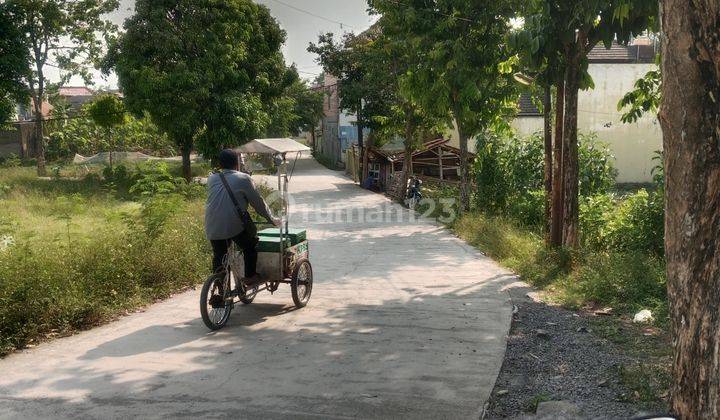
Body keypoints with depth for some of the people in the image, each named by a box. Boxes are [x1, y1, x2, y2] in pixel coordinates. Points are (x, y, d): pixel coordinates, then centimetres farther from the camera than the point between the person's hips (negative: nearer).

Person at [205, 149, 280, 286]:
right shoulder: (243, 178, 1)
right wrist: (271, 219, 16)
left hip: (212, 227, 5)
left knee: (219, 255, 18)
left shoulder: (211, 179, 14)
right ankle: (250, 277, 16)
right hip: (235, 225, -5)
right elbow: (258, 202, 5)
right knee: (250, 247, 17)